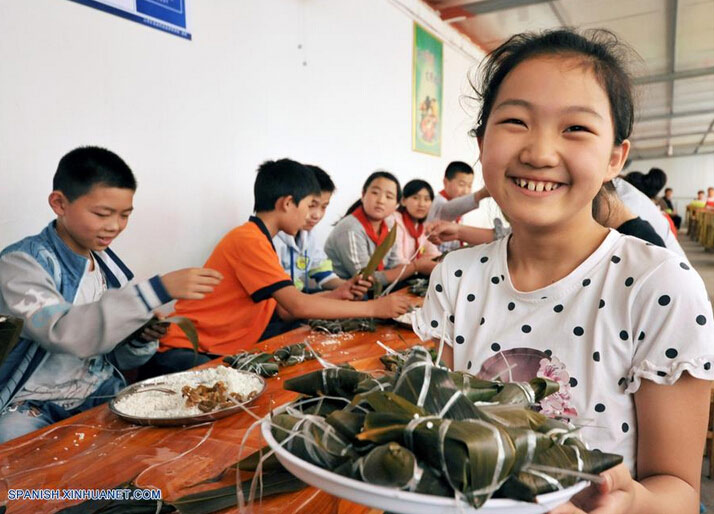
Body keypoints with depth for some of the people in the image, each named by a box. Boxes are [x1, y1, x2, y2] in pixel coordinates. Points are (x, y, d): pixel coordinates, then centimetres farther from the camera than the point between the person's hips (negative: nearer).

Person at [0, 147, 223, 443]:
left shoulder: (112, 268, 3)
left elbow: (121, 359, 10)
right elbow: (63, 332, -35)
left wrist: (142, 338, -13)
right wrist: (158, 289, -39)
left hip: (103, 396, 5)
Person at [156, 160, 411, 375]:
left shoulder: (257, 240, 11)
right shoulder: (248, 240, -19)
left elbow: (284, 311, 7)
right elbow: (298, 306, -25)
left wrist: (340, 294, 3)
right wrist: (373, 308, -17)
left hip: (222, 351, 9)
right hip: (184, 354, -9)